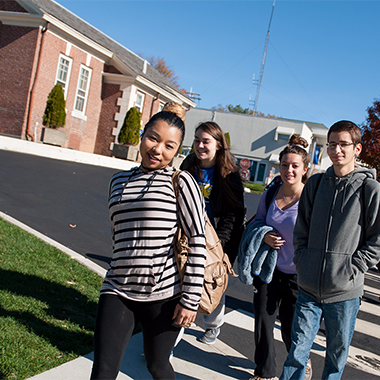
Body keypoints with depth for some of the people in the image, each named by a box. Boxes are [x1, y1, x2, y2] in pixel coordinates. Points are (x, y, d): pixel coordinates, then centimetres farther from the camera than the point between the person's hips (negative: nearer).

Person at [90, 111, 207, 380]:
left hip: (164, 294, -3)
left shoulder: (181, 182, -5)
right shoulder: (119, 181, 11)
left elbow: (198, 242, -9)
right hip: (118, 291, 4)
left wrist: (190, 299, -11)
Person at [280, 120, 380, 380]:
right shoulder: (315, 184, 7)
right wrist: (302, 262, 3)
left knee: (337, 353, 15)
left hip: (345, 292, -2)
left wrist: (352, 269, -10)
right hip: (309, 288, 3)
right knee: (298, 349, 7)